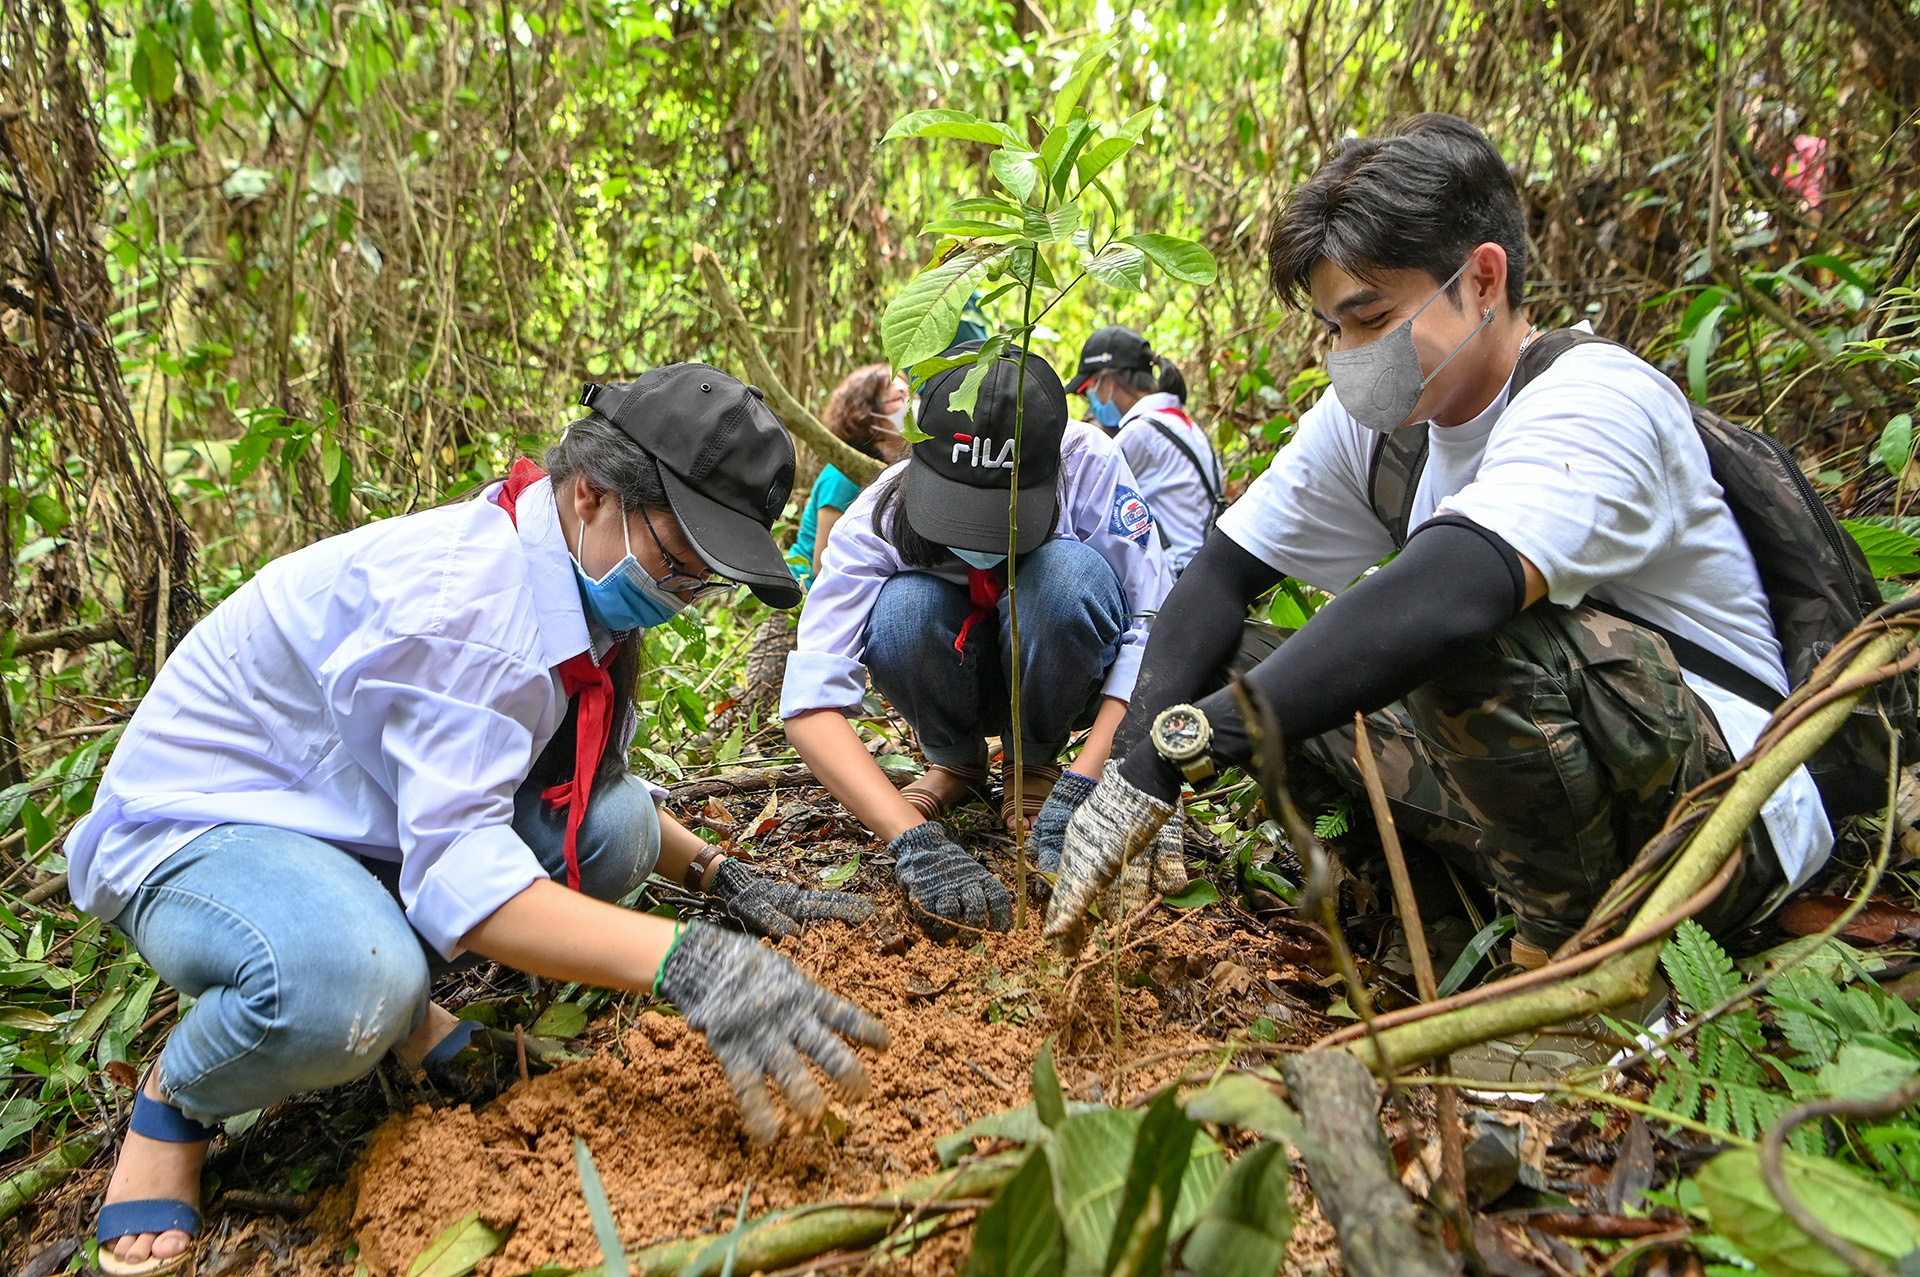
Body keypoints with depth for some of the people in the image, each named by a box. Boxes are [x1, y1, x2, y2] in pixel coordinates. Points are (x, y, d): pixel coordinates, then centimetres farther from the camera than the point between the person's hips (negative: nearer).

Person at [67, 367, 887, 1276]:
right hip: (195, 828, -8)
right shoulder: (463, 595, -31)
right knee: (347, 988, -39)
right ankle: (175, 1099, -5)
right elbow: (458, 876, -37)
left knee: (615, 821, -13)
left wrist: (721, 878, -2)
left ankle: (396, 1001, 5)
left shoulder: (586, 581, -2)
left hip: (365, 822, 8)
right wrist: (685, 963, -48)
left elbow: (582, 787, 10)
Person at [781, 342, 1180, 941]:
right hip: (961, 682, 1)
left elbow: (1155, 629, -28)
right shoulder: (881, 517, -29)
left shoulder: (1087, 461, -30)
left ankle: (1036, 763, -6)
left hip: (1065, 676, 0)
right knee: (904, 608, -33)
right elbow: (809, 704, -36)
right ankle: (955, 760, -1)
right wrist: (915, 842, -48)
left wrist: (1081, 788, -38)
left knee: (1068, 571, -34)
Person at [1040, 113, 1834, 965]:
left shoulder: (1593, 403, -23)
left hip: (1734, 805, -7)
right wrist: (1133, 766, -17)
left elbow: (1441, 597, -42)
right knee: (1249, 674, -3)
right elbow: (1222, 573, -1)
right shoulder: (1371, 417, 0)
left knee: (1480, 626, -34)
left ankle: (1569, 942, -12)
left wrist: (1171, 757, -43)